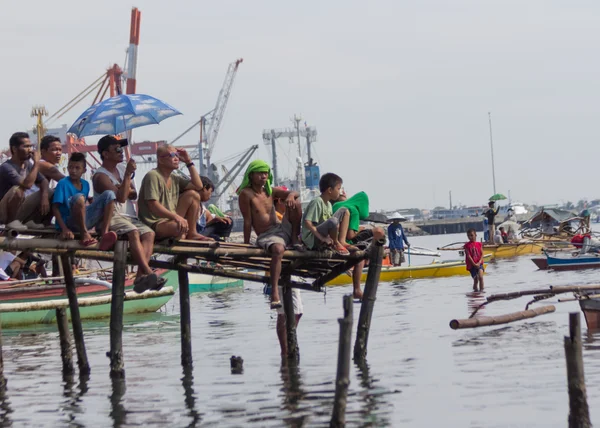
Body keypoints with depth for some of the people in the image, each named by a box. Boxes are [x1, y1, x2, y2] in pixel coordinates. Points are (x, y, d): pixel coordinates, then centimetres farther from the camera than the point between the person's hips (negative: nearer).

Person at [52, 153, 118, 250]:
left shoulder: (85, 184, 12)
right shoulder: (63, 184, -6)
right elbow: (55, 208, -11)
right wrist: (64, 229, -20)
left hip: (85, 221, 6)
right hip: (69, 222, -6)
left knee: (109, 194, -5)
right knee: (78, 197, -33)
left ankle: (104, 232, -23)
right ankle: (84, 234, -24)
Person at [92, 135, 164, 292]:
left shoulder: (122, 168, 18)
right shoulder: (100, 176, -6)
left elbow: (133, 195, 21)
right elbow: (121, 197, -19)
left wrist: (127, 190, -2)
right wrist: (128, 175, -18)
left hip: (129, 217, 7)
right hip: (110, 218, -7)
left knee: (149, 233, -22)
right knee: (133, 232, -34)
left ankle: (140, 276, -37)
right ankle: (148, 272, -47)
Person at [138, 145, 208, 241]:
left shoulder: (174, 178, 13)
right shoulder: (153, 176, -13)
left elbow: (198, 185, 12)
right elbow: (153, 206, -23)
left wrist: (188, 162, 8)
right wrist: (176, 216, -35)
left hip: (171, 219, 9)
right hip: (153, 224, -9)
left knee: (193, 195, 5)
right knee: (180, 227, -39)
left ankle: (192, 233, 5)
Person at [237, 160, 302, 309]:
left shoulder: (271, 191, 12)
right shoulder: (246, 194, -5)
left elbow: (294, 194, 4)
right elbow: (248, 221, -8)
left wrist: (290, 196, -21)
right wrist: (246, 245, -10)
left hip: (283, 228, 6)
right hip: (265, 236, -6)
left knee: (295, 203, -11)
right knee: (278, 249, -41)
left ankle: (295, 241, -3)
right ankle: (274, 293, -48)